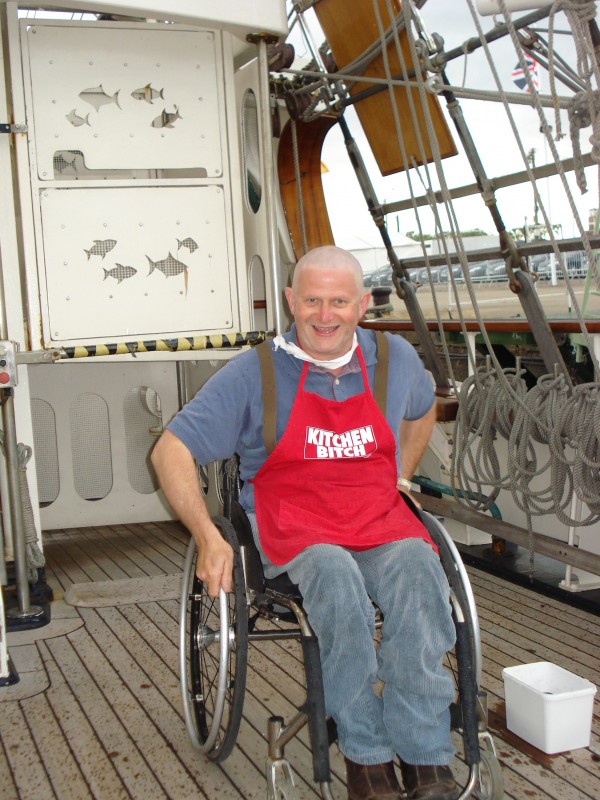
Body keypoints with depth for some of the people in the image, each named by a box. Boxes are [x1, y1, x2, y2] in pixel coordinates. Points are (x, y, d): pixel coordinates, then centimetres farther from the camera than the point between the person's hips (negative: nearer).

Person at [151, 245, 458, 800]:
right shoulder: (255, 373, -3)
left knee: (418, 568, -32)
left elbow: (423, 407, 34)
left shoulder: (395, 359, 10)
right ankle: (366, 755, -23)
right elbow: (172, 450, -5)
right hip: (294, 531, -2)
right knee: (337, 576, -37)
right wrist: (207, 536, -15)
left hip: (382, 522, 3)